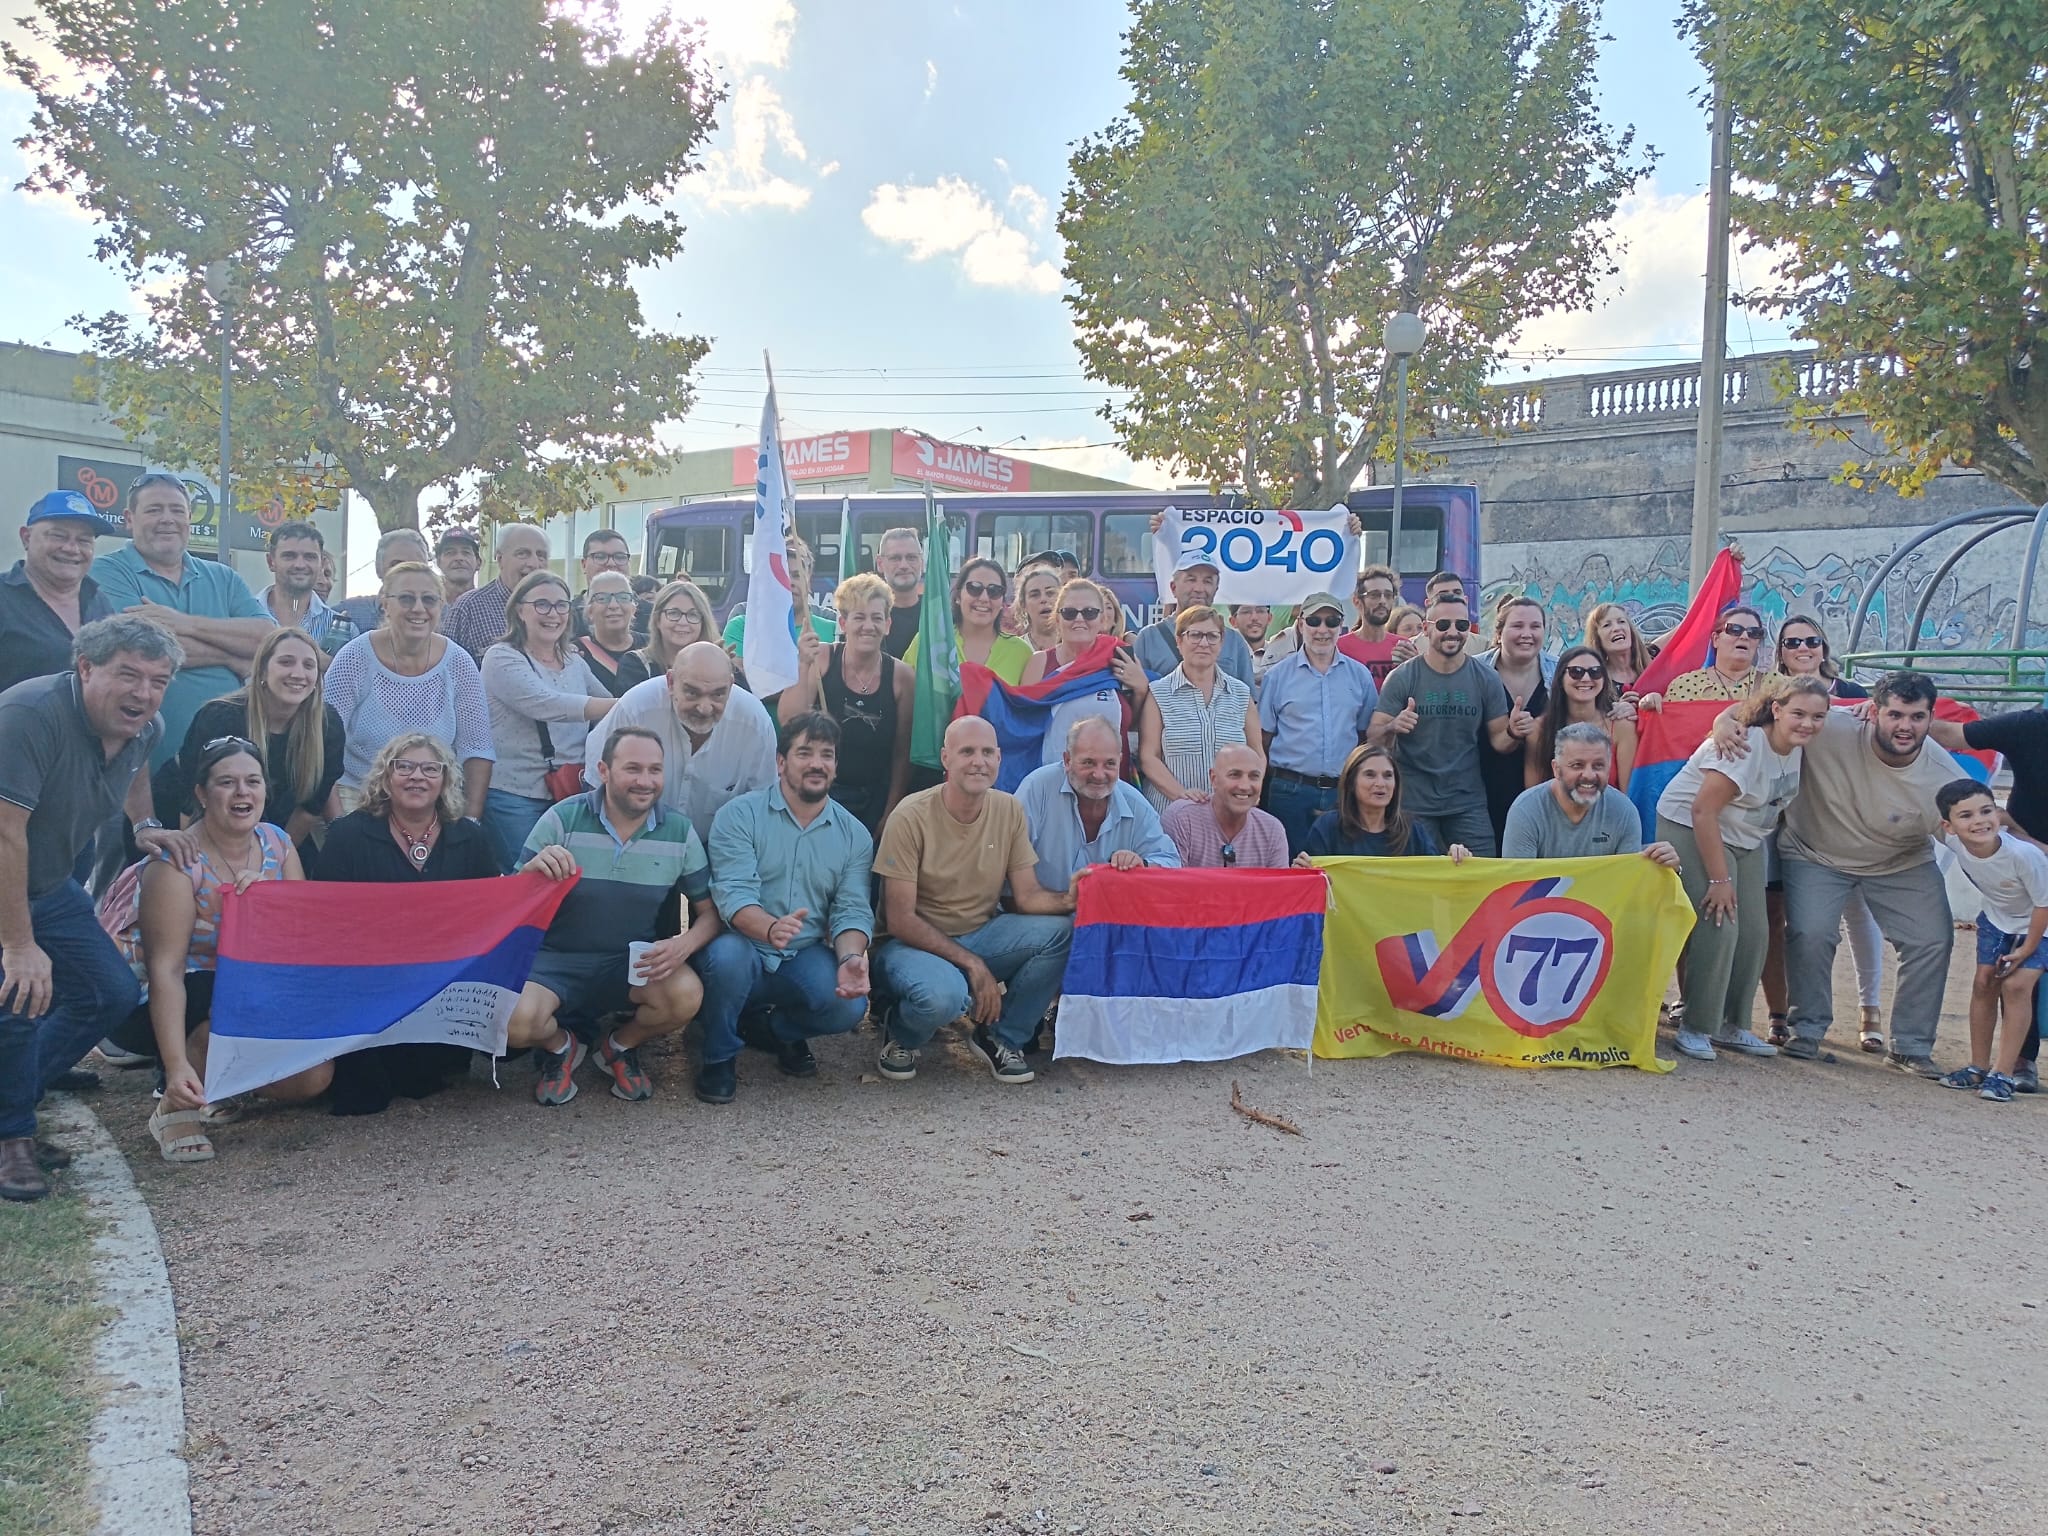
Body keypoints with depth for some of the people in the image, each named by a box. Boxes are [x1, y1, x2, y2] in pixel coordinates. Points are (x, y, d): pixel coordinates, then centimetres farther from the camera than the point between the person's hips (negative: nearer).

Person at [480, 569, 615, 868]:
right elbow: (545, 705, -22)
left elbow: (608, 700, 24)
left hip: (571, 794, 6)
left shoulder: (574, 660, 12)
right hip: (515, 798, -6)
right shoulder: (502, 658, -7)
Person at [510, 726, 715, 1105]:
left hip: (635, 961, 2)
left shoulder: (680, 831, -4)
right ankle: (561, 1045, 11)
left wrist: (685, 944, -23)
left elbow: (709, 912, 1)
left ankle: (621, 1047, 7)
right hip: (557, 959, -1)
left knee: (687, 996, -29)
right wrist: (534, 870, -30)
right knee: (514, 1024, -30)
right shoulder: (562, 819, -10)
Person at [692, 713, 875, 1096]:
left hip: (804, 962, 3)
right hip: (743, 953, -2)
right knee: (728, 953, -36)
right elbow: (735, 894, -19)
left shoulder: (854, 835, 4)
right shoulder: (738, 815, -7)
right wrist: (770, 928, -41)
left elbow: (853, 909, -3)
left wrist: (850, 958, -26)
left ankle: (774, 1027, 11)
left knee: (850, 1006, -25)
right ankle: (720, 1056, -6)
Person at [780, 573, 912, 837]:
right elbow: (788, 721, -13)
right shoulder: (821, 658, -6)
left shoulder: (901, 676, -5)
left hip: (873, 804, 1)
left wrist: (889, 818, 3)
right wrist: (804, 666, -23)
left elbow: (902, 754, 1)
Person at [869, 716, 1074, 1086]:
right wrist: (972, 964, -22)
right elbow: (899, 920, -17)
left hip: (981, 935, 5)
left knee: (1062, 931, -20)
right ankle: (900, 1034, 1)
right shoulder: (912, 816, -18)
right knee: (944, 993, -38)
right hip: (916, 943, -5)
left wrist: (1068, 898, -25)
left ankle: (1001, 1037, 1)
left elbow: (1027, 897, -2)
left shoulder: (1009, 810, -3)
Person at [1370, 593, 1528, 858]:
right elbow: (1373, 739, -6)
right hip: (1414, 803, -2)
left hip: (1468, 804, 2)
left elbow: (1497, 740, 7)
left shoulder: (1486, 679, 2)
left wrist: (1513, 733, -15)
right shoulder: (1402, 677, -4)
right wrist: (1392, 728, -27)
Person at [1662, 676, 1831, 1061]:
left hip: (1745, 841, 8)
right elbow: (1703, 811, -27)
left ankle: (1732, 1025, 17)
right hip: (1691, 829, -8)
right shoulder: (1745, 747, -26)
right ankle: (1694, 1028, -5)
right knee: (1718, 928, -17)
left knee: (1753, 933, 3)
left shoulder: (1797, 746, -2)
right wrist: (1719, 880, -25)